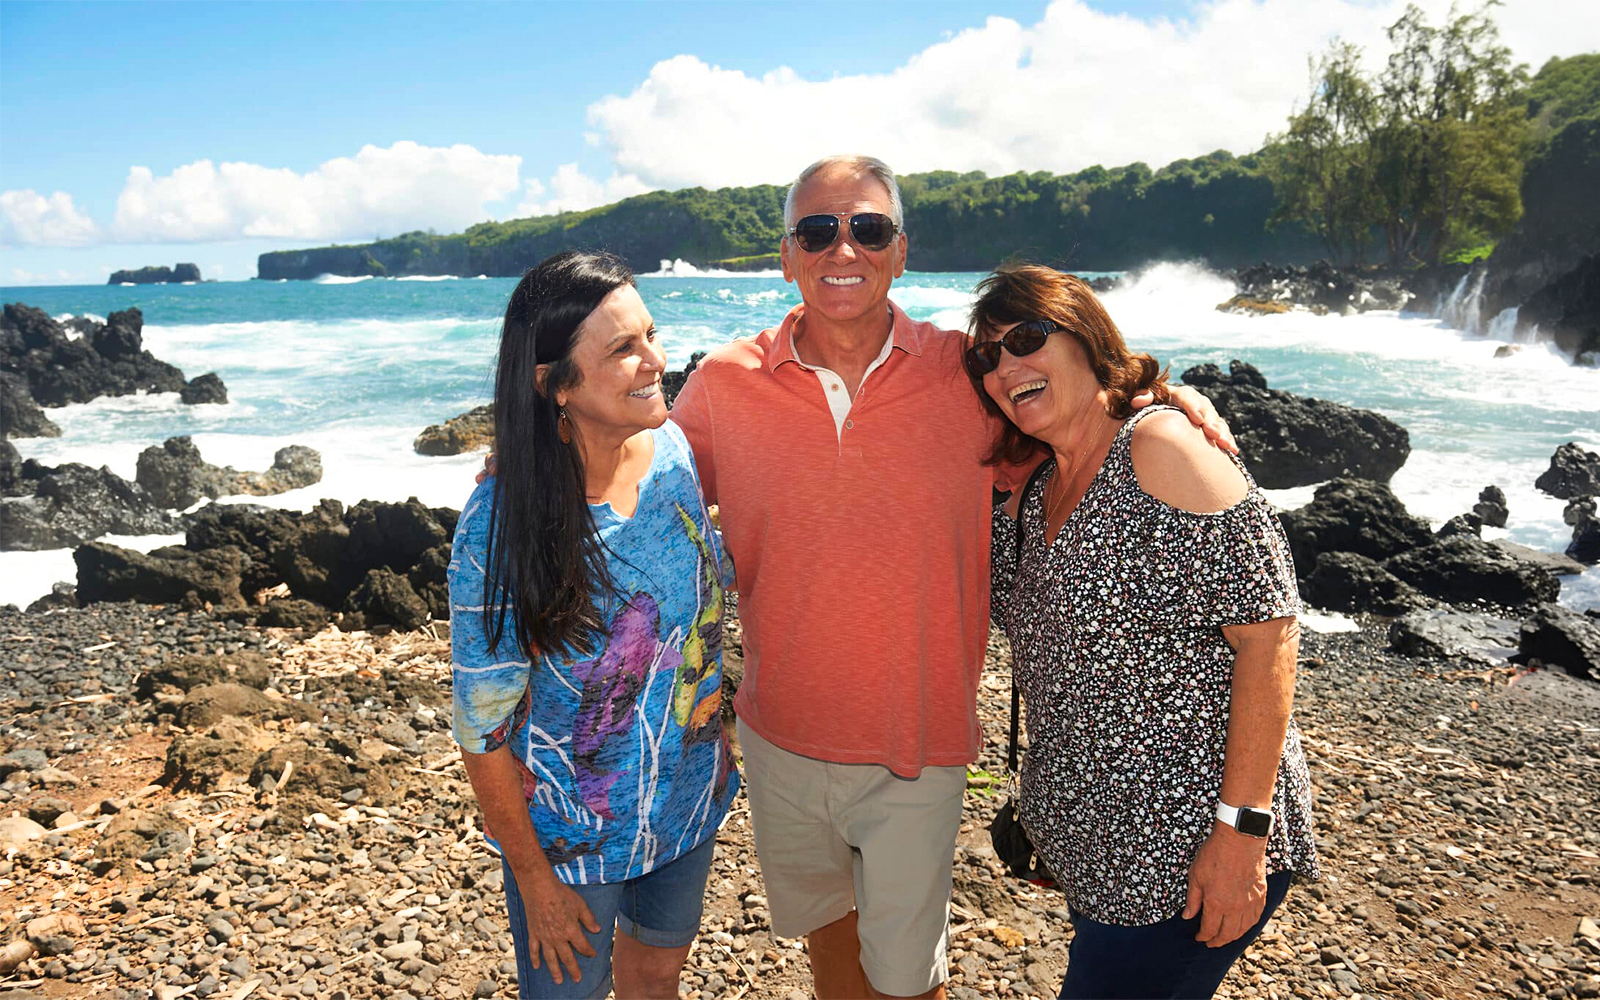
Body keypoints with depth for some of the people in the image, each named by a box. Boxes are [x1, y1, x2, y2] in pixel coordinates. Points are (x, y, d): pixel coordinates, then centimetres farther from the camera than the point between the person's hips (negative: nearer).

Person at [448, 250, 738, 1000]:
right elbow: (482, 723, -18)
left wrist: (712, 703, 8)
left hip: (692, 795, 5)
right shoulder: (501, 524, -27)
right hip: (570, 835, -4)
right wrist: (534, 879, -11)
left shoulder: (672, 450, -12)